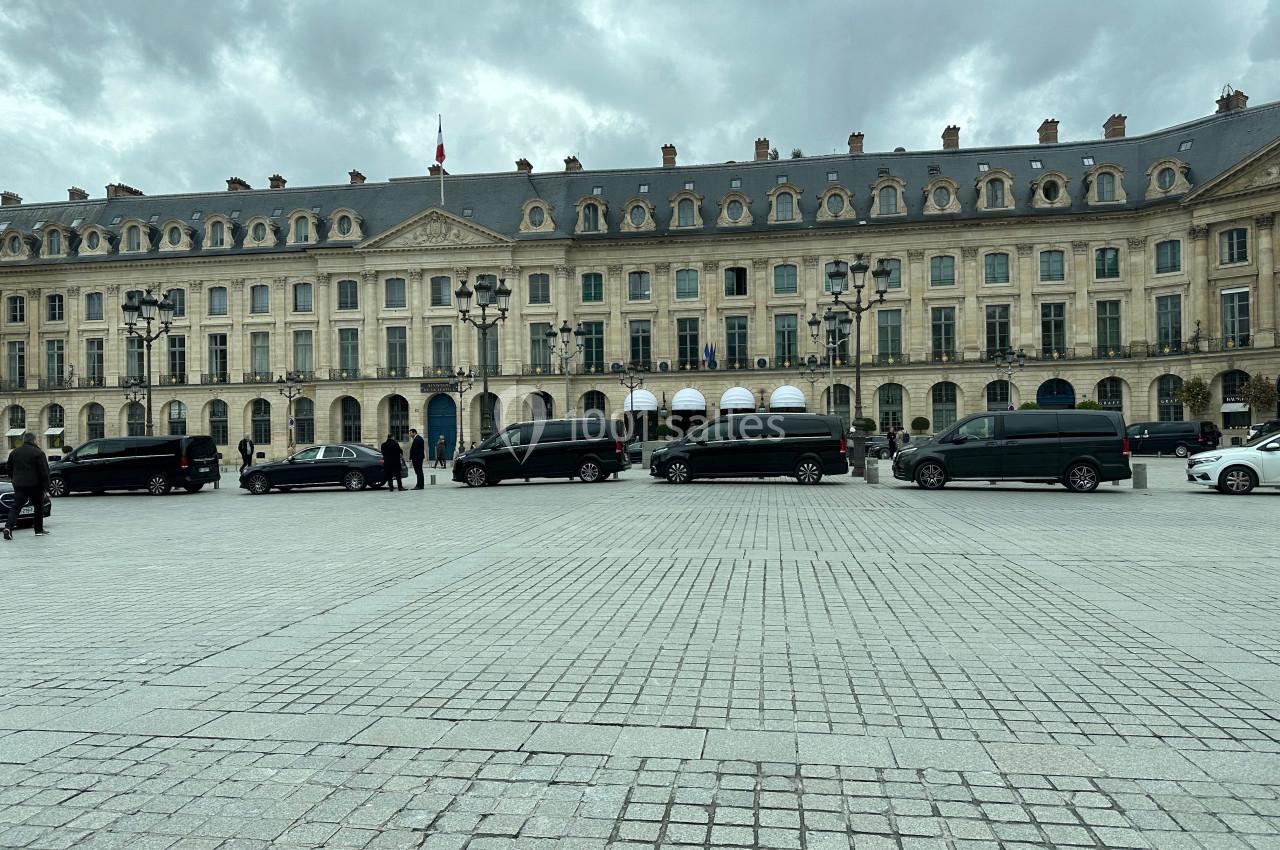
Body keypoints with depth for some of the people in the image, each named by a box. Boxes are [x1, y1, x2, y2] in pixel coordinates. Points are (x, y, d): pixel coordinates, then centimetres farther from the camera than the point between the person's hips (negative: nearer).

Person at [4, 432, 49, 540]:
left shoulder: (14, 452, 9)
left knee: (15, 507, 2)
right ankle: (39, 529, 15)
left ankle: (8, 527, -19)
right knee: (39, 506, 10)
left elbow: (9, 470, 16)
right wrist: (46, 485, -6)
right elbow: (44, 471, -11)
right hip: (35, 485, -4)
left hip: (19, 485, 4)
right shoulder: (38, 453, -8)